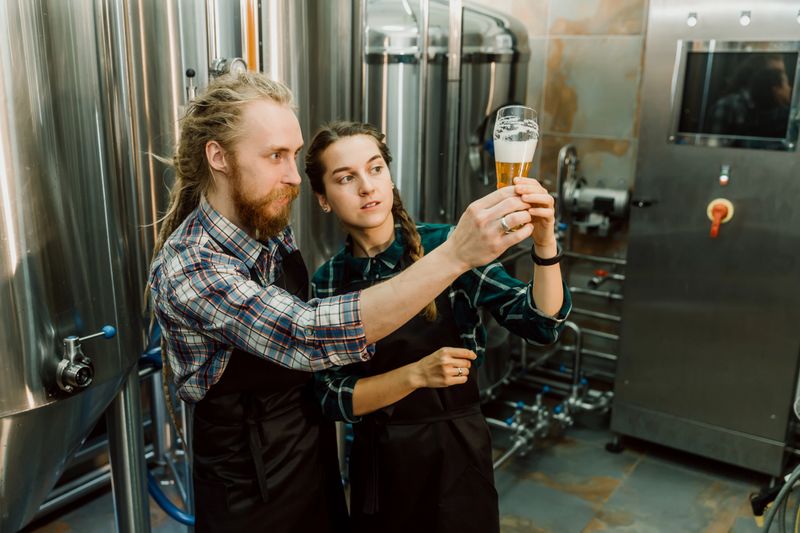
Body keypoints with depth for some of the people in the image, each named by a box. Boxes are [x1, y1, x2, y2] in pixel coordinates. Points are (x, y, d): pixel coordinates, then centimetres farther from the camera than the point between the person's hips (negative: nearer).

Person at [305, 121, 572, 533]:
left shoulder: (445, 245, -13)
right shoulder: (327, 282, -6)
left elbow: (540, 324, -15)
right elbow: (332, 397, -10)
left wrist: (544, 244, -32)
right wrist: (417, 374, -24)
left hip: (456, 454, -1)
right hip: (376, 462, 2)